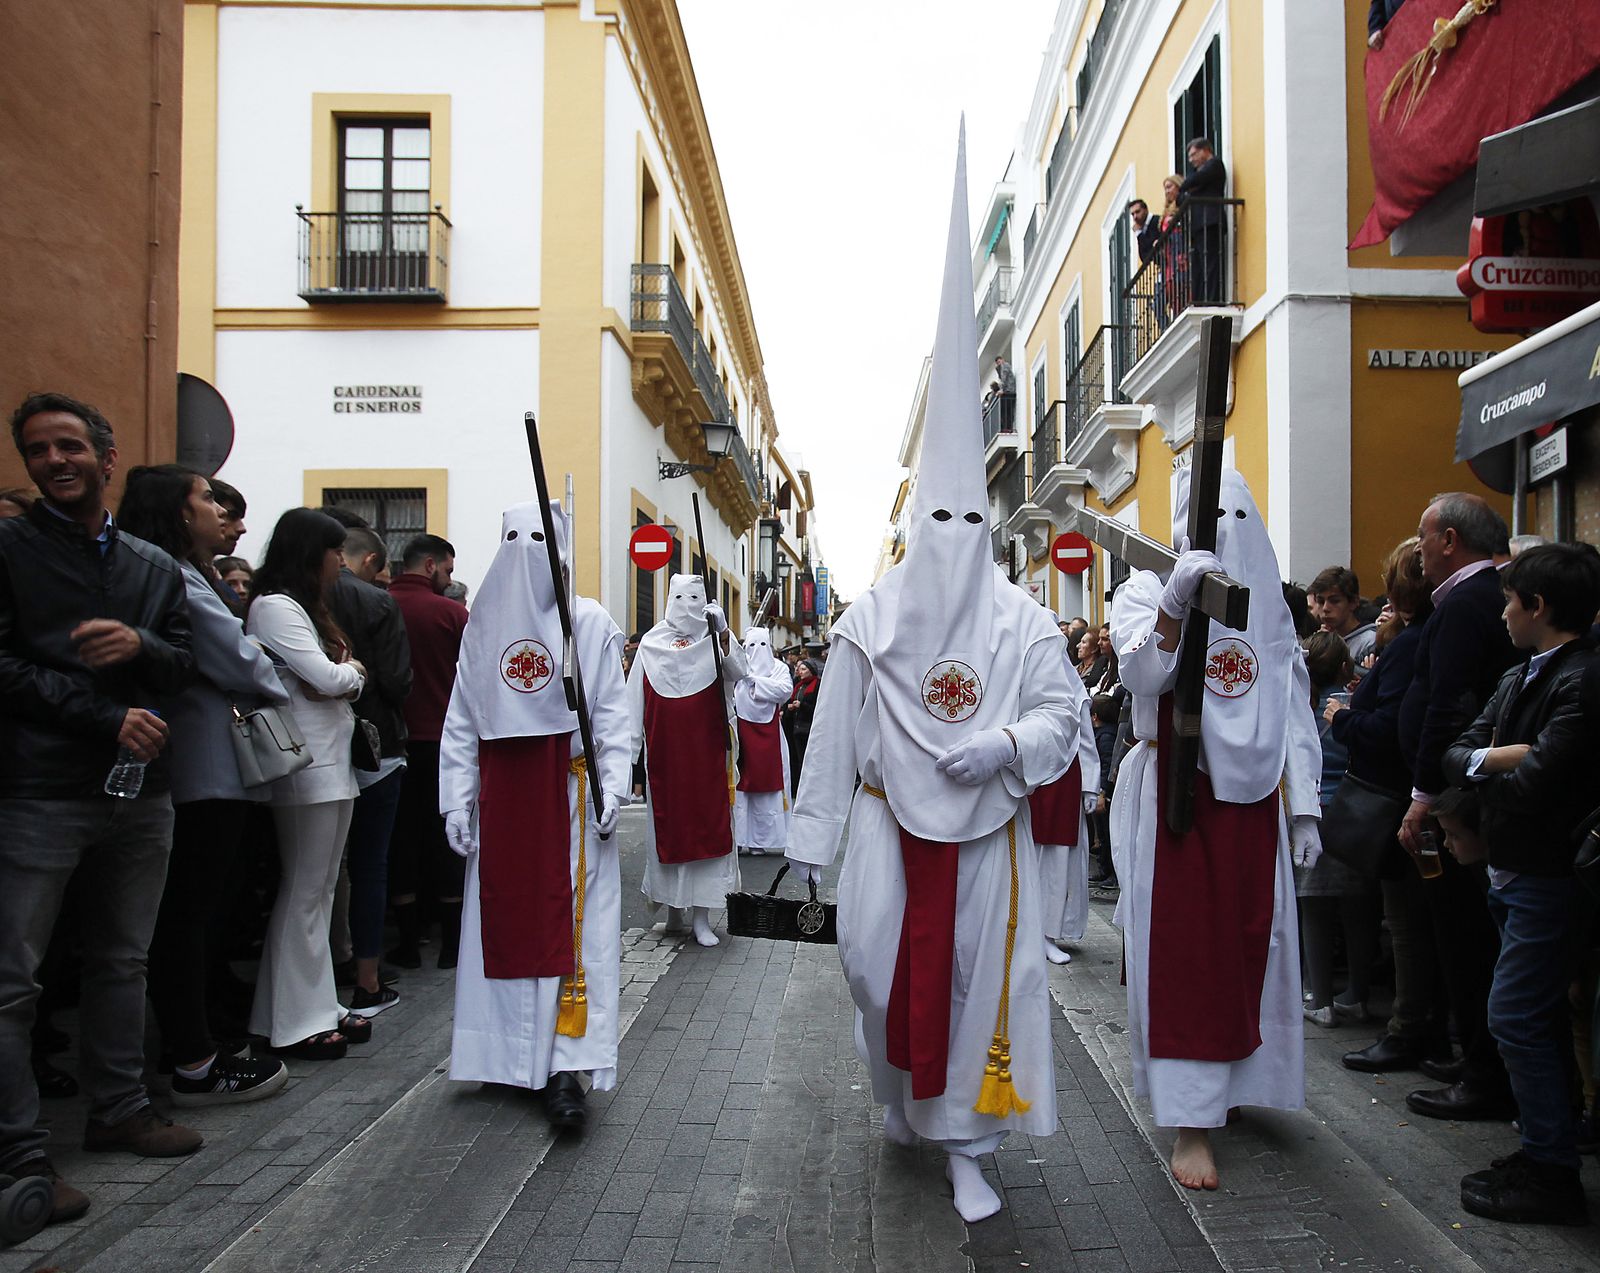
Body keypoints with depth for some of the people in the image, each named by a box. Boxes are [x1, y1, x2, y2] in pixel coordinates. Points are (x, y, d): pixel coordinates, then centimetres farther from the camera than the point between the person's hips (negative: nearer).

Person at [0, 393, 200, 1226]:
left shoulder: (154, 567, 14)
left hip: (137, 790, 5)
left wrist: (141, 645, -12)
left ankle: (119, 1111, 26)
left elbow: (185, 663, 10)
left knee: (123, 961, 13)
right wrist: (109, 717, -15)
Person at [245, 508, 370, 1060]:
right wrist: (353, 672, 2)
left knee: (320, 891, 12)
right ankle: (296, 1024, 5)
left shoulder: (307, 608, 20)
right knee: (302, 894, -3)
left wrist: (343, 674, -4)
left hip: (334, 765, 10)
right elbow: (328, 679, -19)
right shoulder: (274, 607, -11)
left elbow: (338, 683, 17)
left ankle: (319, 1007, 20)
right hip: (306, 766, -10)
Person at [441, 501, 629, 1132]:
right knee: (503, 920, 5)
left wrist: (611, 787, -11)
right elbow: (461, 719, 11)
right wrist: (457, 797, 4)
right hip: (501, 791, 4)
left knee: (572, 924, -6)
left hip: (570, 789, -3)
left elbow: (613, 714, -1)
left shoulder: (590, 623, 2)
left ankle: (566, 1069, -5)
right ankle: (509, 1053, 17)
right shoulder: (483, 623, 12)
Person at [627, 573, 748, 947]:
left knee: (707, 823, -1)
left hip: (707, 750, -1)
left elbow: (738, 673, -14)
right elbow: (635, 698, 5)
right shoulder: (651, 644, 5)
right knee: (667, 821, 7)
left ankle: (701, 915, 4)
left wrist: (724, 642, -30)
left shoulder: (714, 639, 3)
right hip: (664, 751, 1)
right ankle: (672, 903, 23)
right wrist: (631, 740, 1)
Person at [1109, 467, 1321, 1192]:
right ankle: (1191, 1123, -1)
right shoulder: (1146, 591, 1)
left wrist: (1304, 807, 6)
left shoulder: (1268, 607, 13)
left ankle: (1232, 1081, 27)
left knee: (1248, 945, 9)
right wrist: (1175, 604, -34)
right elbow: (1141, 674, -18)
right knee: (1181, 951, -4)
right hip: (1176, 798, -4)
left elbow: (1294, 710, 10)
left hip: (1251, 799, 4)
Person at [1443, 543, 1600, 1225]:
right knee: (1538, 1016, 16)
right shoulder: (1518, 679, 12)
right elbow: (1456, 753, 7)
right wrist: (1493, 758, -14)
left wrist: (1483, 773, -7)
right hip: (1512, 873, 9)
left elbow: (1536, 780, -27)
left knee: (1517, 1016, -6)